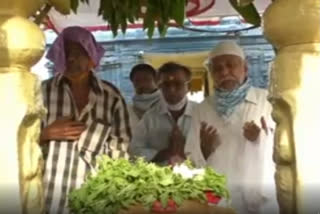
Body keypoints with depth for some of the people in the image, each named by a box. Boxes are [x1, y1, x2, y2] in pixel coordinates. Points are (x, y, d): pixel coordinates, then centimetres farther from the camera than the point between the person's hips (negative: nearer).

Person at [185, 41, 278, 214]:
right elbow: (192, 161, 5)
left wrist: (263, 139, -21)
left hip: (260, 199, -2)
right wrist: (204, 149, -15)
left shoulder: (268, 101, -2)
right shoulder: (202, 109, 4)